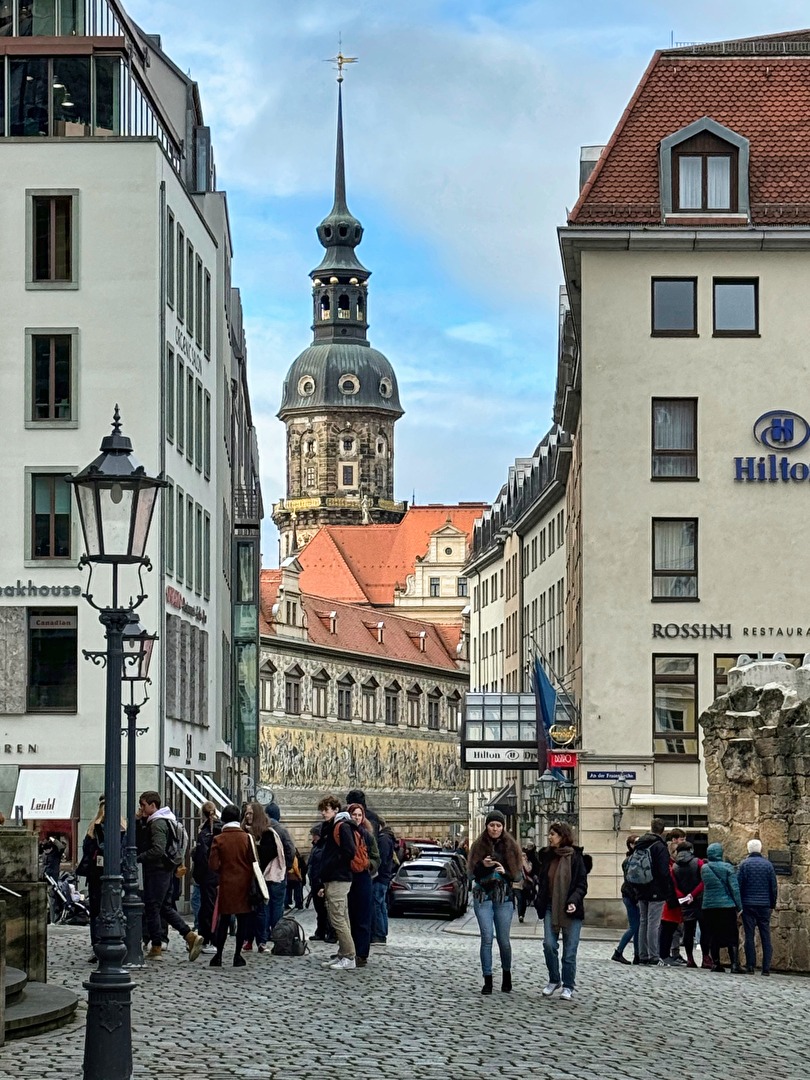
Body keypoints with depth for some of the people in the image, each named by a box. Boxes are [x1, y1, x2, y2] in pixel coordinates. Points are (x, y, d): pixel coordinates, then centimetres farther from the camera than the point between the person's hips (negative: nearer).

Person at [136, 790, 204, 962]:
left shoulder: (157, 823, -15)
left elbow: (157, 849, -25)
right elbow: (143, 842, 21)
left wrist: (137, 858, -20)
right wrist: (140, 821, 9)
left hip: (157, 870, -10)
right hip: (166, 870, 10)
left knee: (152, 908, -3)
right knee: (165, 907, 14)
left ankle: (156, 949, 2)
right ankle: (191, 936, 6)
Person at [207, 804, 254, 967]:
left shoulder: (218, 840, -7)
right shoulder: (246, 838, -4)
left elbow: (213, 865, -9)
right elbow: (253, 862, -2)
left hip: (226, 884, 0)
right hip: (244, 884, 0)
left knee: (224, 920, 9)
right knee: (243, 921, 7)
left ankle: (219, 955, 8)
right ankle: (237, 955, 6)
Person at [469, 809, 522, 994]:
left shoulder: (511, 847, 6)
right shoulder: (479, 846, 5)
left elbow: (518, 875, 5)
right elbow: (471, 875, 3)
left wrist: (505, 872, -14)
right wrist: (482, 865, -16)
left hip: (504, 897, 0)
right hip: (483, 897, 0)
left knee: (503, 940, 1)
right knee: (487, 938, -6)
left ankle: (506, 976, 23)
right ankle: (487, 981, -1)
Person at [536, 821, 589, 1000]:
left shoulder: (575, 857, -4)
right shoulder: (547, 856, 9)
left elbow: (582, 884, -6)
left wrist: (574, 901, -21)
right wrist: (540, 902, 6)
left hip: (571, 910, -3)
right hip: (551, 907, 3)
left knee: (570, 950, 0)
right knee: (549, 944, -9)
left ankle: (568, 986, 12)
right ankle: (554, 980, 10)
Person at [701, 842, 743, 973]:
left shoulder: (704, 868, 2)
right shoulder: (727, 867, -6)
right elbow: (734, 888, -8)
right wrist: (739, 906, -4)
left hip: (709, 907, 3)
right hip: (727, 906, -3)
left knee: (714, 936, 12)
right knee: (732, 936, 1)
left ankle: (715, 963, 10)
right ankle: (735, 964, -10)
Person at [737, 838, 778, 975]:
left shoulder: (744, 864, -2)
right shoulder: (768, 864, 3)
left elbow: (738, 885, -4)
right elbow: (773, 887, 6)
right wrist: (772, 904, 14)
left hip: (748, 905, -1)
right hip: (765, 906, 1)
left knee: (749, 936, 1)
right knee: (765, 936, 4)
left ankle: (750, 966, -2)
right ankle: (766, 968, -1)